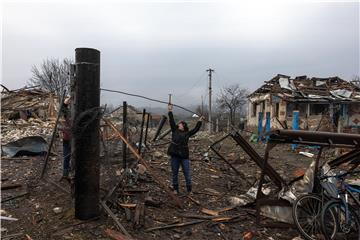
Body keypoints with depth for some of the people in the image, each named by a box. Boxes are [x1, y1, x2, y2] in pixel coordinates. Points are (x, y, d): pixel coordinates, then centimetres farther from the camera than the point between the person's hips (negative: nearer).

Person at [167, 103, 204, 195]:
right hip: (174, 156, 0)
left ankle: (189, 190, 19)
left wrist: (200, 121, 3)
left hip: (184, 156, 0)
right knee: (175, 173, 10)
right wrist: (170, 111, 0)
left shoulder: (187, 133, 8)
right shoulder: (175, 131, 7)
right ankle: (175, 189, 24)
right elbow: (171, 121, 3)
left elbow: (195, 129, 7)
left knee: (187, 174, 4)